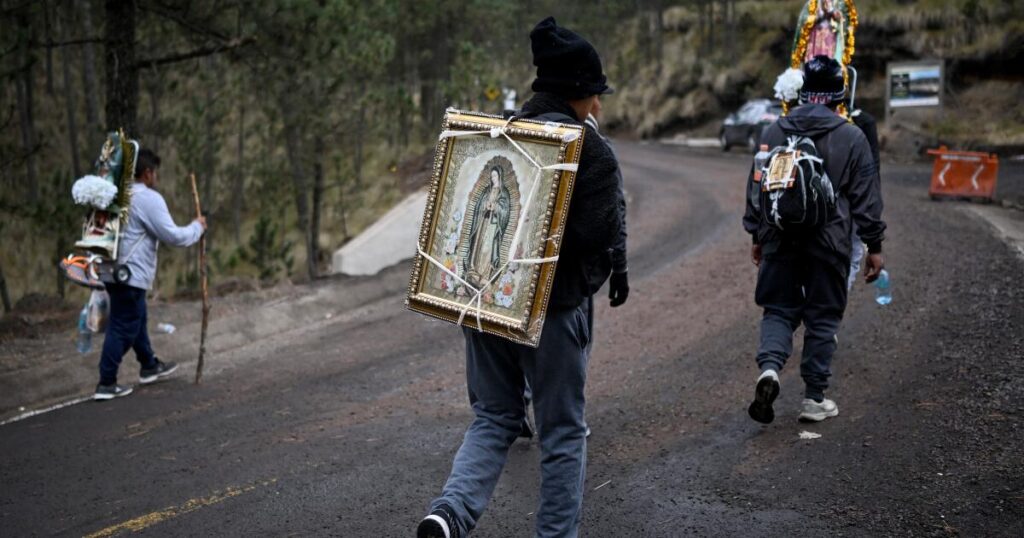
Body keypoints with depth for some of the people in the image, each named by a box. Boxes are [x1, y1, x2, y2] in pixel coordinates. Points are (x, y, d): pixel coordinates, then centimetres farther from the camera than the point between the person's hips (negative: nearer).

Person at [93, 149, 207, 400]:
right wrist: (197, 227, -1)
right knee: (123, 328, -4)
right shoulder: (149, 198, -15)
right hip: (130, 275, -9)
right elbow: (173, 236, -16)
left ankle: (149, 366, 38)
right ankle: (106, 384, -1)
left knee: (137, 320, 23)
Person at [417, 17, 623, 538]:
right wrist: (587, 280, 2)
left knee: (493, 417, 17)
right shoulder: (592, 151, -11)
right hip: (553, 308, -5)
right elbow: (599, 235, -16)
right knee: (562, 432, 11)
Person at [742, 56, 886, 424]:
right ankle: (814, 398, 12)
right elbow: (866, 198, -2)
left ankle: (769, 366, -15)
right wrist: (874, 246, 5)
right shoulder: (851, 138, -4)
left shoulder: (774, 132, 4)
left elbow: (756, 187, 9)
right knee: (822, 317, 8)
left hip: (780, 241, 2)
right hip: (829, 243, -2)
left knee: (779, 310, 11)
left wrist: (757, 235, 18)